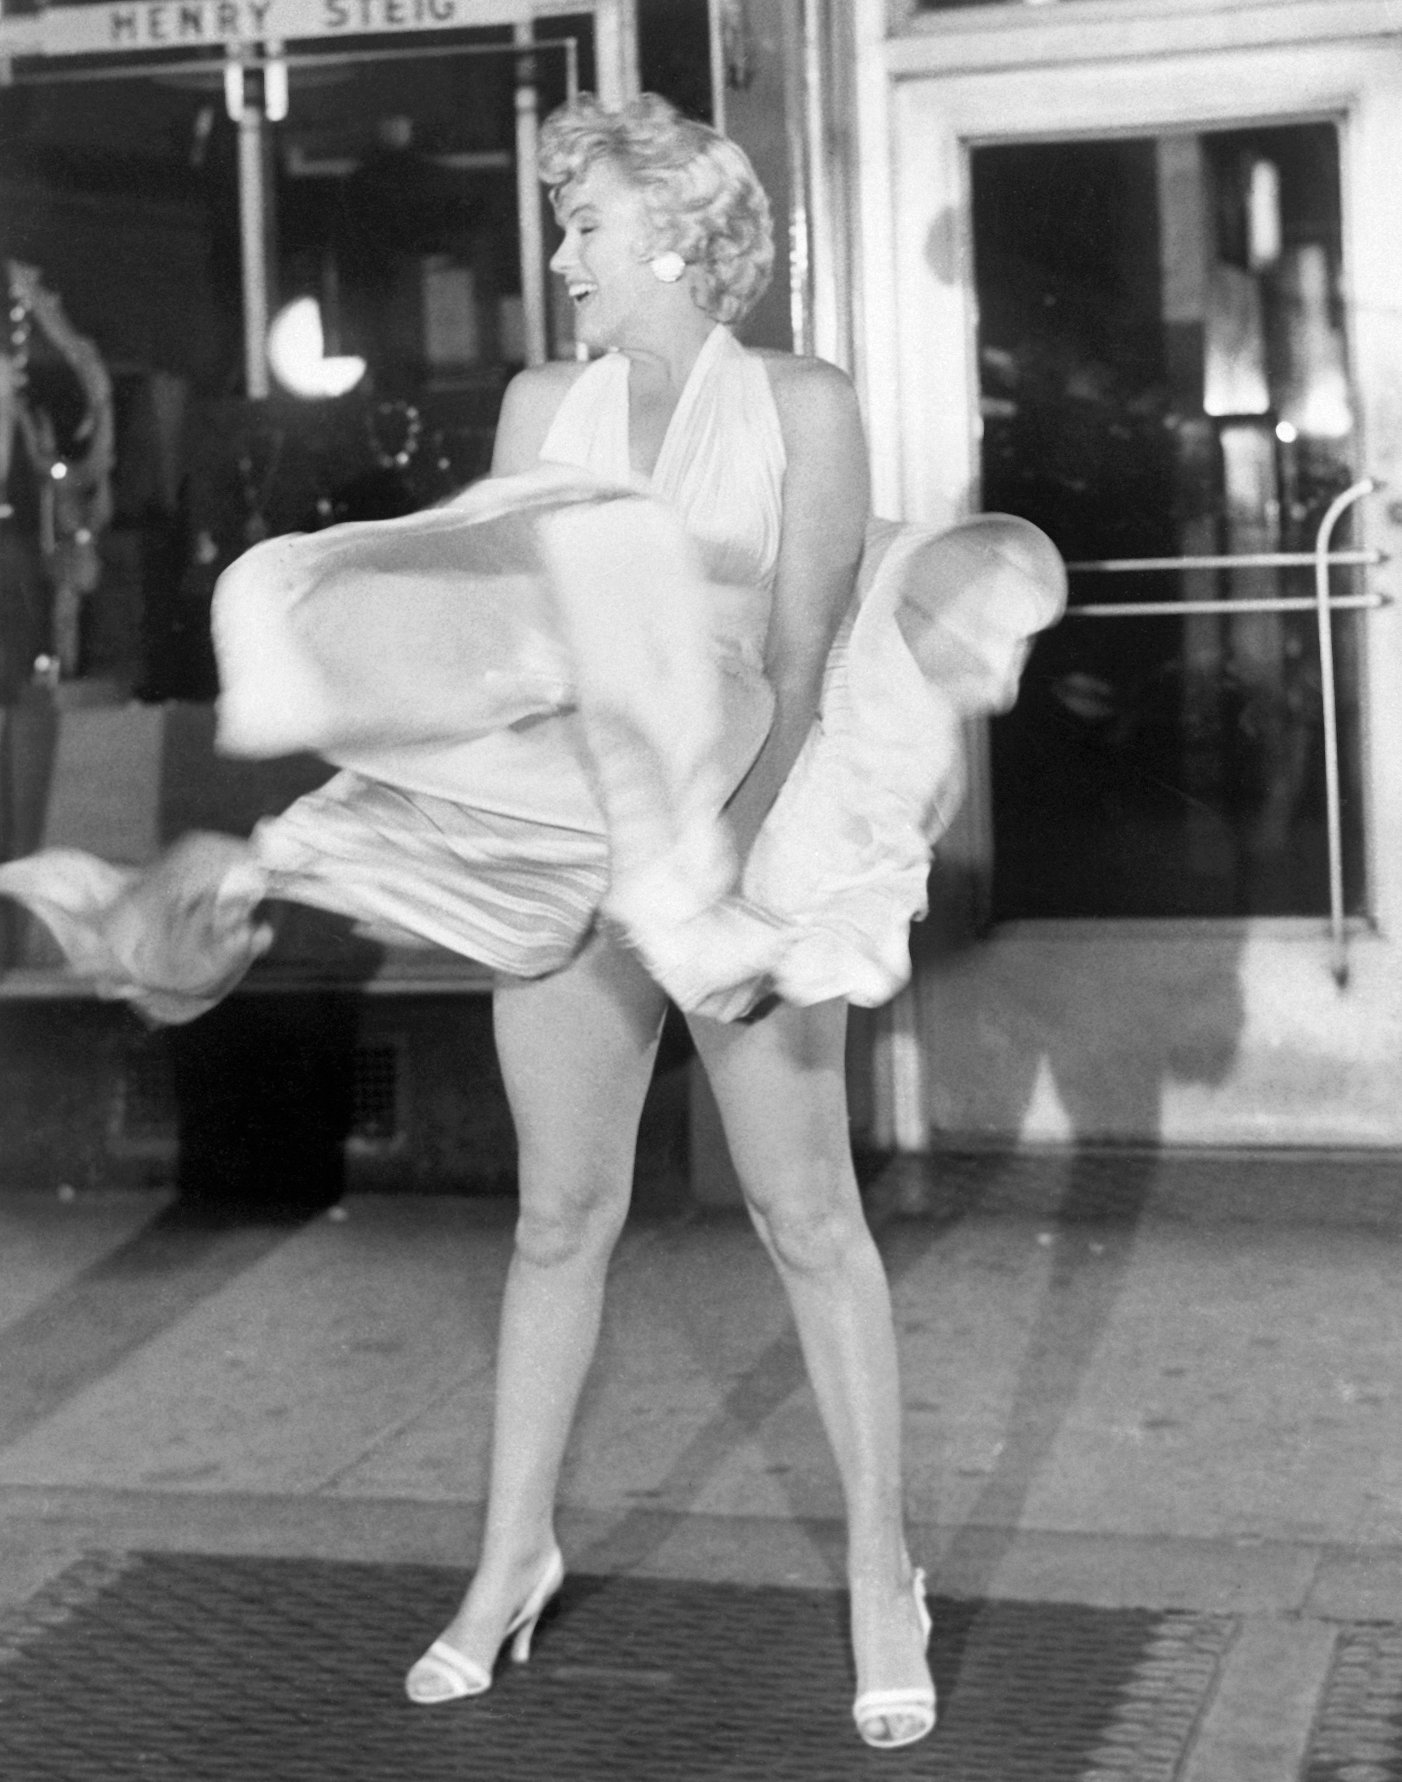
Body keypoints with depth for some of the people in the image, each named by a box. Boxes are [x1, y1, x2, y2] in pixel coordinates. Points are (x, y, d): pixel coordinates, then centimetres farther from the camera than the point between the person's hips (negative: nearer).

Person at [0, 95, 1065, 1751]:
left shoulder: (800, 406, -4)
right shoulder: (545, 406, 5)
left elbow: (795, 676, -11)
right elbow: (477, 648, 3)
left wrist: (725, 881, -21)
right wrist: (284, 838, -5)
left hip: (746, 838, -3)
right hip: (556, 842, 3)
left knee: (805, 1212, 0)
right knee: (561, 1212, 10)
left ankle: (880, 1570, 11)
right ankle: (513, 1551, 23)